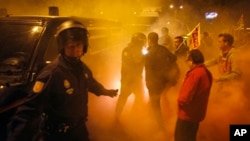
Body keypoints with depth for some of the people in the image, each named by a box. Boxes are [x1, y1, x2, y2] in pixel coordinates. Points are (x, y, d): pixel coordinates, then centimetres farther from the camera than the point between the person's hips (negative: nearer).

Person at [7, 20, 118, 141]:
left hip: (79, 128, 6)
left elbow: (91, 84, 21)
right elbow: (28, 109, -33)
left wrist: (105, 91, 36)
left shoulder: (82, 68, -2)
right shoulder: (51, 73, -27)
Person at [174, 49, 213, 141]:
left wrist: (179, 101, -5)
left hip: (188, 113, -9)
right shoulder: (206, 73, 4)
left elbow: (186, 97, -26)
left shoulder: (195, 74, -26)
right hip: (197, 112, 9)